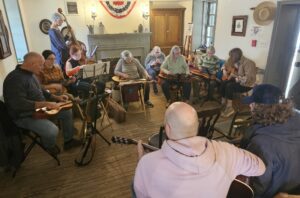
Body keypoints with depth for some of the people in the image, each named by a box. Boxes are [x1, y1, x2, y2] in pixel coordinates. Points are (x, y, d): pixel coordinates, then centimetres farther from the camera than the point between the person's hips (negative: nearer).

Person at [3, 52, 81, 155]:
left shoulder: (30, 74, 5)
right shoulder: (15, 79, -26)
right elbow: (19, 104, -35)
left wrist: (56, 97, 7)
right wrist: (44, 104, -37)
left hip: (39, 109, 10)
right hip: (24, 116, -9)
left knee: (67, 111, 5)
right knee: (52, 130, -30)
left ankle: (68, 141, 18)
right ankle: (49, 146, 7)